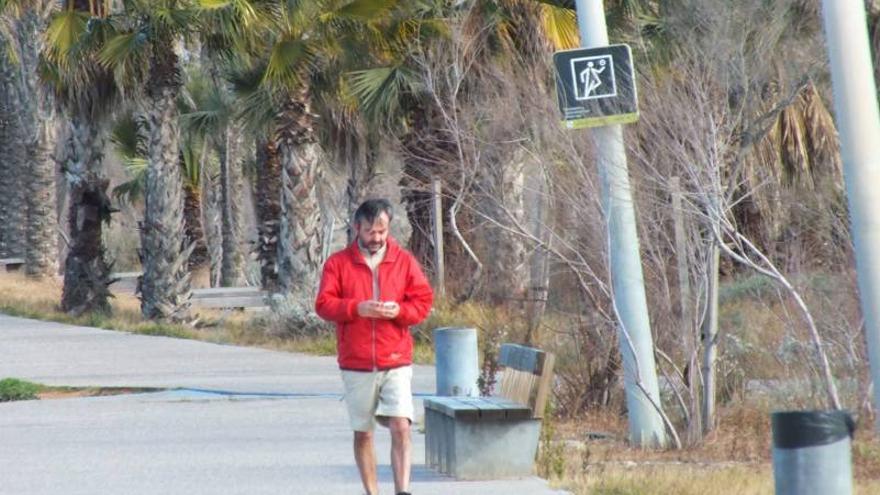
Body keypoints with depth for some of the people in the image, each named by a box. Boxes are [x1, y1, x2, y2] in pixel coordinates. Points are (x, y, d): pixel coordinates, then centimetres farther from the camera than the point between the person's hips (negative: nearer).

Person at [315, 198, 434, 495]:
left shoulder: (405, 261, 6)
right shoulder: (338, 263, 3)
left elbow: (423, 302, 5)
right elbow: (324, 304, -4)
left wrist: (399, 310, -15)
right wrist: (357, 308, -20)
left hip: (396, 362, -1)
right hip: (355, 365, 1)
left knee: (401, 426, -15)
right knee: (363, 433, 8)